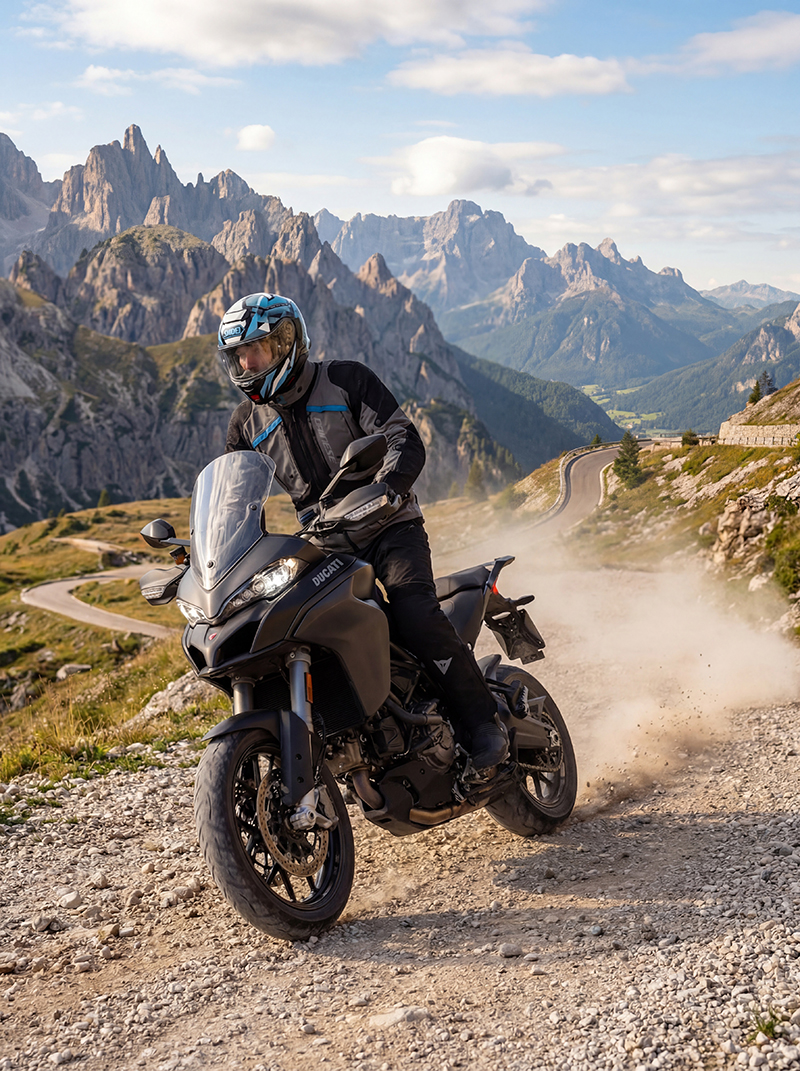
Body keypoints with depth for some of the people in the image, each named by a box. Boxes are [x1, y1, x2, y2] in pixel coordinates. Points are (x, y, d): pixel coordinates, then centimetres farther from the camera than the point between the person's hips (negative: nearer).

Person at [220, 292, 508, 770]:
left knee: (415, 615, -27)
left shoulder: (347, 380, -6)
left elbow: (407, 444, -14)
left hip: (389, 525, -5)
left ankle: (484, 719, -15)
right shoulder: (247, 423, 8)